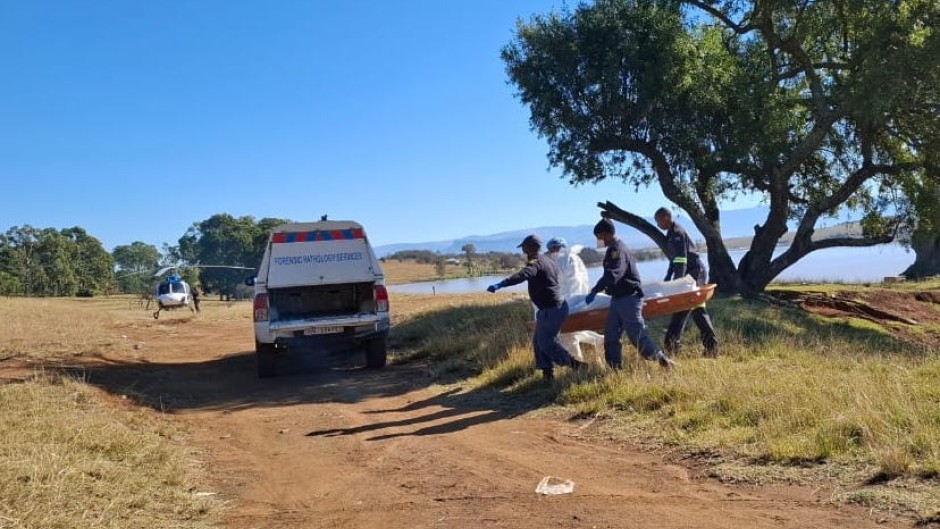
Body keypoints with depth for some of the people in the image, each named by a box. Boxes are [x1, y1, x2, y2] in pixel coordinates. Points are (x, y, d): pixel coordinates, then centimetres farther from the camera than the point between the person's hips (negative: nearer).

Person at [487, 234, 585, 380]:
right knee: (539, 341, 13)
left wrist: (500, 285, -50)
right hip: (555, 306, 10)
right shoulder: (546, 260, 13)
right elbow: (556, 271, 32)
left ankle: (575, 365, 1)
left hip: (551, 309, -10)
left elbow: (522, 275, -38)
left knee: (546, 342, -3)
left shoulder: (535, 263, -18)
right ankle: (548, 373, 16)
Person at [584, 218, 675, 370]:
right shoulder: (614, 249, 14)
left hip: (628, 299, -10)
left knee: (637, 335, -8)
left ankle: (663, 360, 2)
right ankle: (616, 368, 13)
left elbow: (612, 275, -31)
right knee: (610, 337, 8)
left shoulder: (618, 249, -18)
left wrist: (594, 291, -34)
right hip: (618, 299, 10)